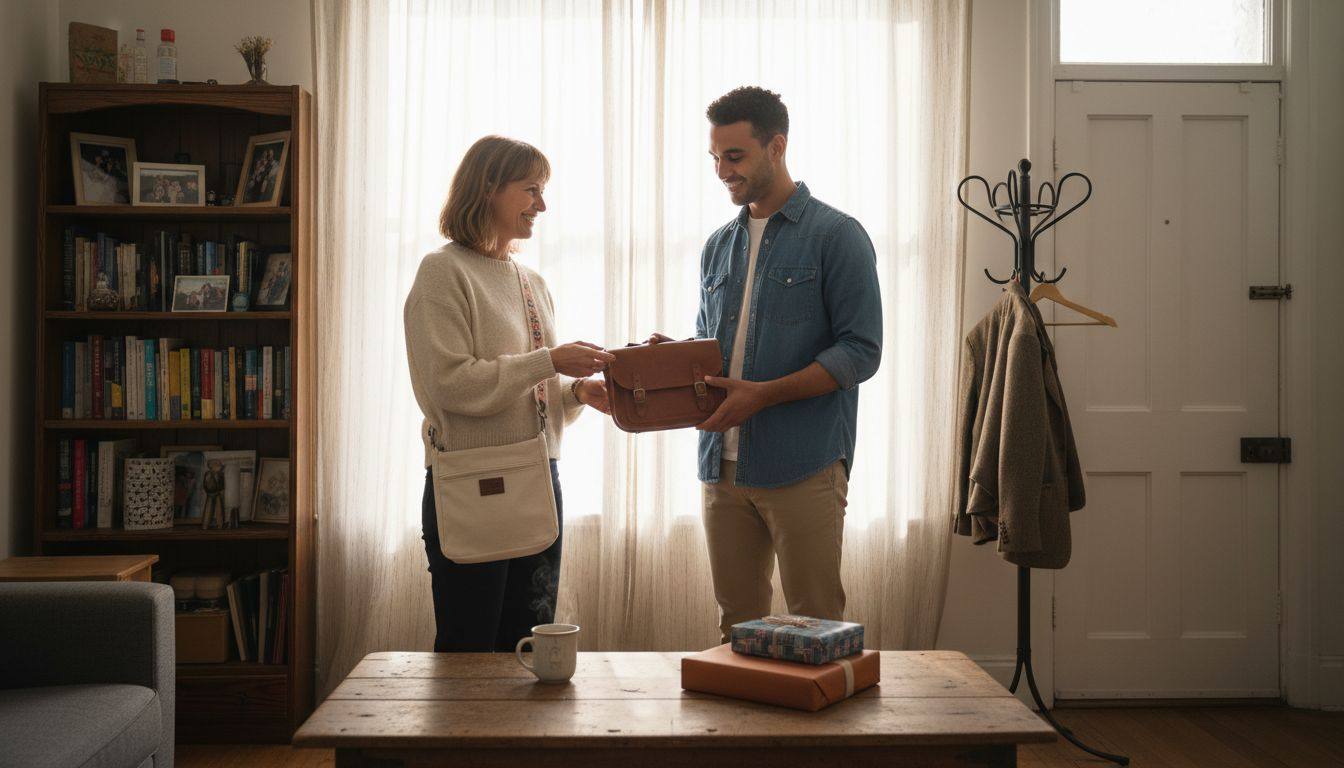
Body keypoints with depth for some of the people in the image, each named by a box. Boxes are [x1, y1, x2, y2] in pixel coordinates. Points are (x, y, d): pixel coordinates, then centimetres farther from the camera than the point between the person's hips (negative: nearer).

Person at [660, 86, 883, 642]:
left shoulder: (836, 236, -3)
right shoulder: (718, 246, 15)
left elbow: (860, 351, -10)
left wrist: (764, 394, -18)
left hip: (804, 466, -5)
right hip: (723, 465, 6)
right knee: (736, 627, 12)